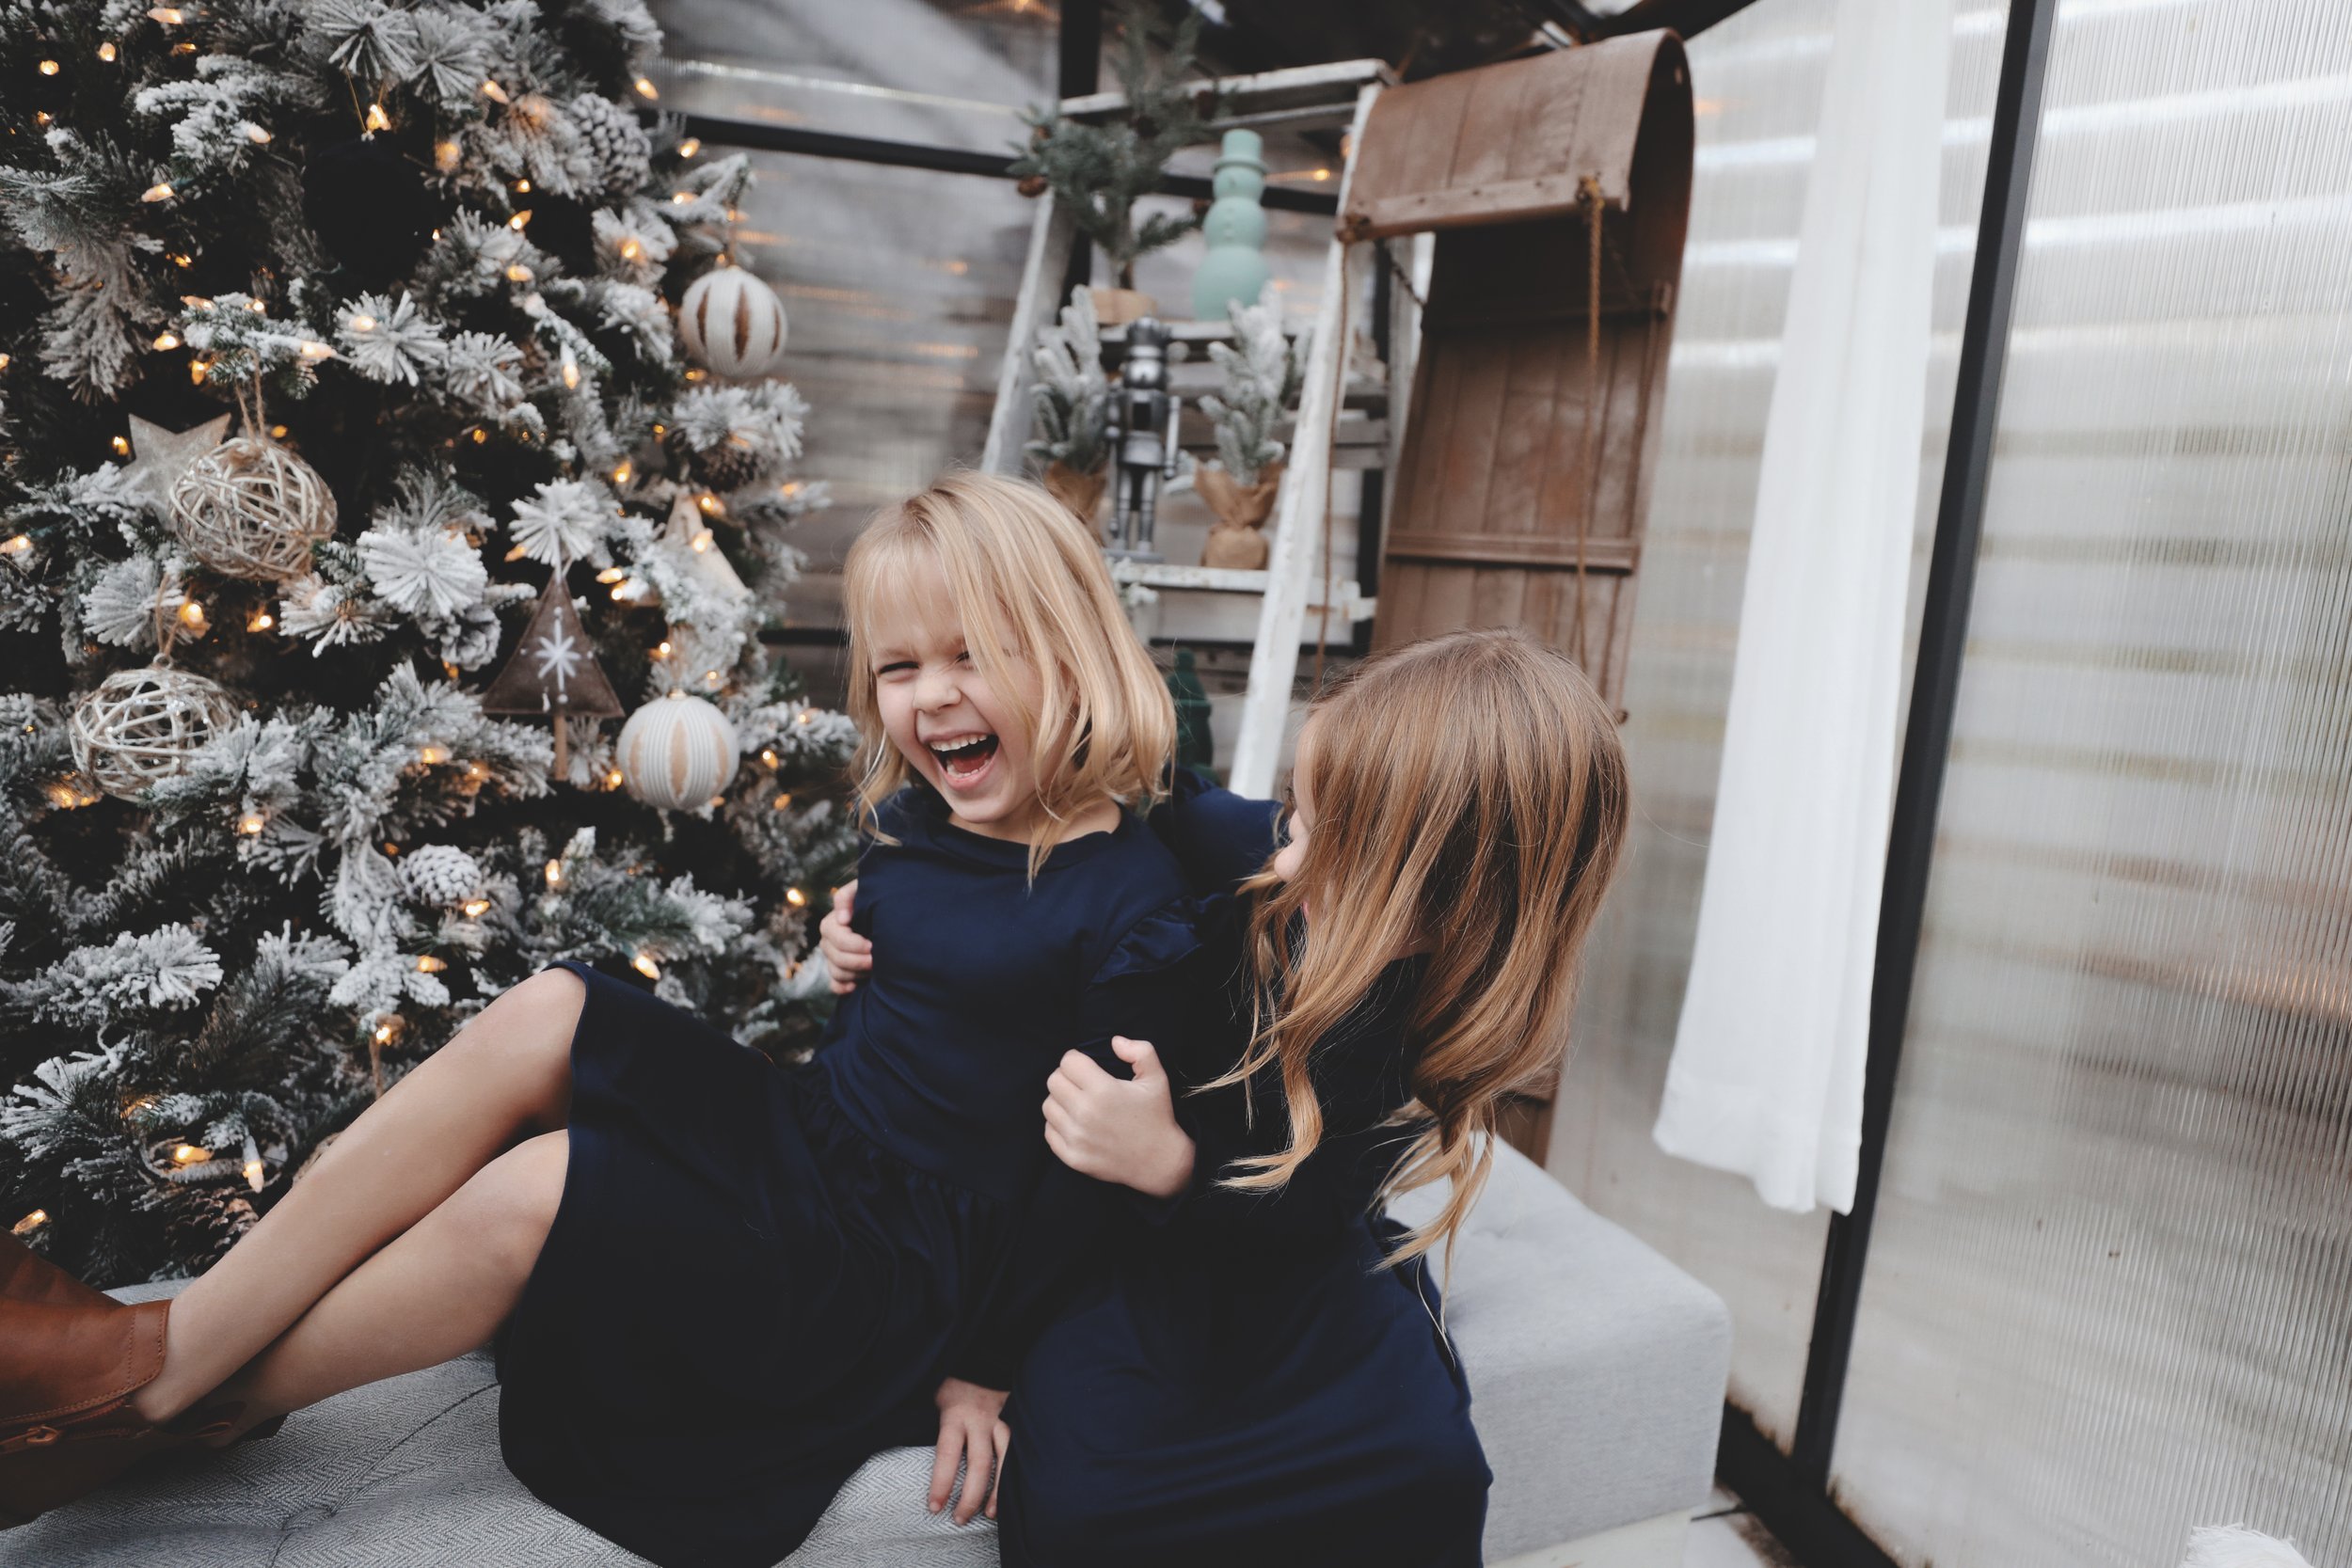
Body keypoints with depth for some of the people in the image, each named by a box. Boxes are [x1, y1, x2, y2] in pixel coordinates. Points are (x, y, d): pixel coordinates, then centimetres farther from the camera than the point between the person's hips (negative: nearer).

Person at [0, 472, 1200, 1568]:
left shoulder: (1125, 901, -17)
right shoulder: (910, 828, 5)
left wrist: (987, 1365, -10)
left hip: (901, 1271, -7)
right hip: (799, 1148, 7)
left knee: (531, 1193, -24)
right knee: (542, 1019, -15)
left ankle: (182, 1397, 2)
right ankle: (162, 1340, -9)